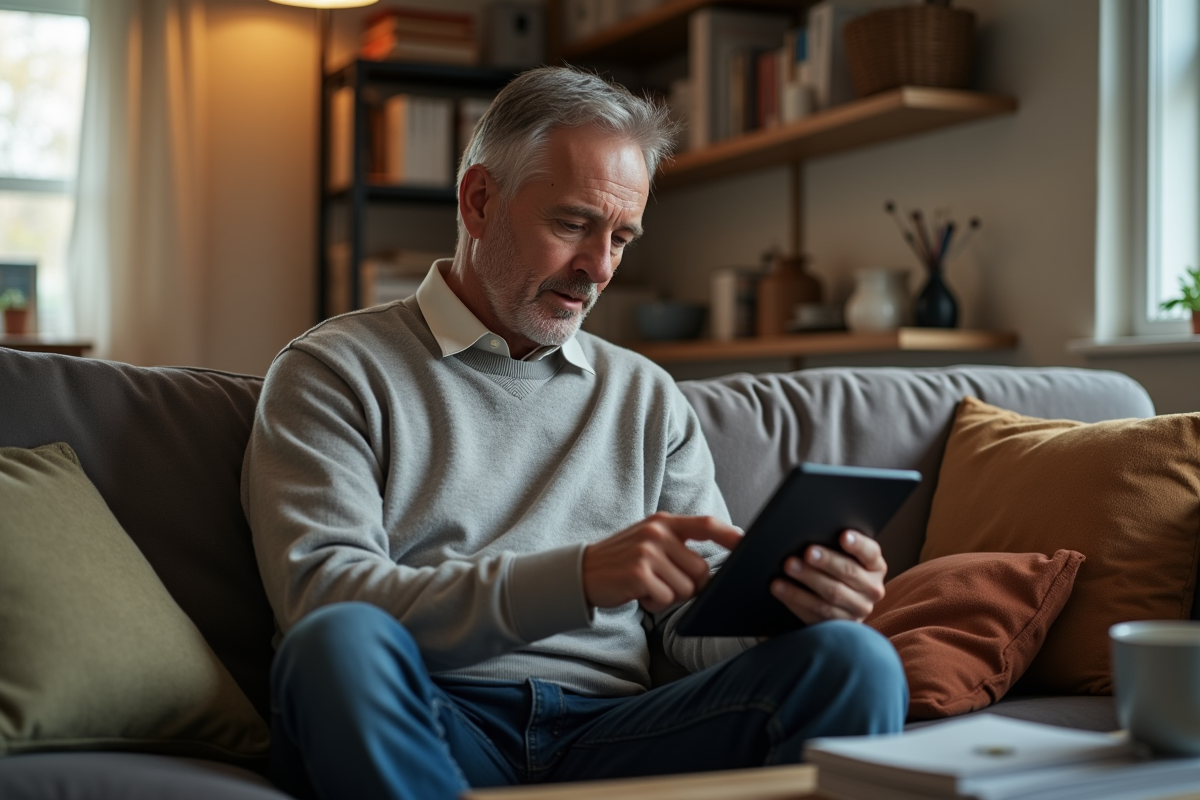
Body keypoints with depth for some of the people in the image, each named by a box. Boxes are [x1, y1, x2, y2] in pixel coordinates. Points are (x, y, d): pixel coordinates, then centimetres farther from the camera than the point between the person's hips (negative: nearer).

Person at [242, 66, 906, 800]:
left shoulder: (647, 397, 21)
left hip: (606, 729, 3)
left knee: (851, 660, -23)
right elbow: (319, 597, -9)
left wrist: (789, 605, -12)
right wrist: (577, 579, -21)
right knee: (343, 643, -36)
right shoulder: (335, 374, 6)